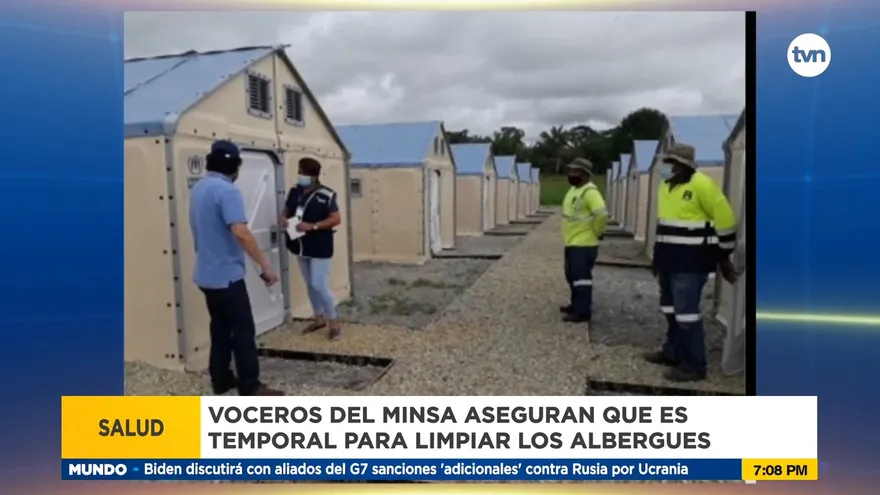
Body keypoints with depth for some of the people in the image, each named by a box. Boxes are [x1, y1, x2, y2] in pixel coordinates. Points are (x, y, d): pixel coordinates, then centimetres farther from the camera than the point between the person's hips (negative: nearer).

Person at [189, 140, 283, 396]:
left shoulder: (198, 189, 11)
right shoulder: (227, 191, -18)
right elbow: (240, 232, -29)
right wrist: (265, 265, -25)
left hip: (206, 274, 9)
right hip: (226, 274, -9)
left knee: (220, 327, 16)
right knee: (243, 330, -4)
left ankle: (221, 380, 23)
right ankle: (251, 387, 0)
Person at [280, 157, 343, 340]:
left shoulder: (326, 195, -14)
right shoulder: (294, 191, 4)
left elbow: (336, 219, -16)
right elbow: (286, 210, 16)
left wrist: (312, 226, -24)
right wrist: (284, 219, -8)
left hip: (320, 248, -6)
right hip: (301, 247, 7)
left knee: (319, 285, -8)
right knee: (310, 285, 16)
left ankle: (334, 323, 8)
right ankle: (319, 318, 32)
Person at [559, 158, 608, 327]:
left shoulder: (589, 191, -19)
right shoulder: (574, 189, 14)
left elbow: (602, 214, -28)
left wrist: (595, 232, -14)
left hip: (584, 245, -10)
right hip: (572, 243, 10)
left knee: (581, 277, -7)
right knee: (573, 277, 18)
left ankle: (583, 313, -1)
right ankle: (576, 305, 31)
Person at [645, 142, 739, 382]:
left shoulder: (701, 185, -16)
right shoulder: (667, 186, 11)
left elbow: (725, 219, -12)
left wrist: (724, 257, -6)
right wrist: (659, 255, 21)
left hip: (691, 260, -9)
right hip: (671, 258, 9)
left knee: (687, 311, -7)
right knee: (671, 308, 17)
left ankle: (694, 365, 2)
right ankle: (673, 352, 31)